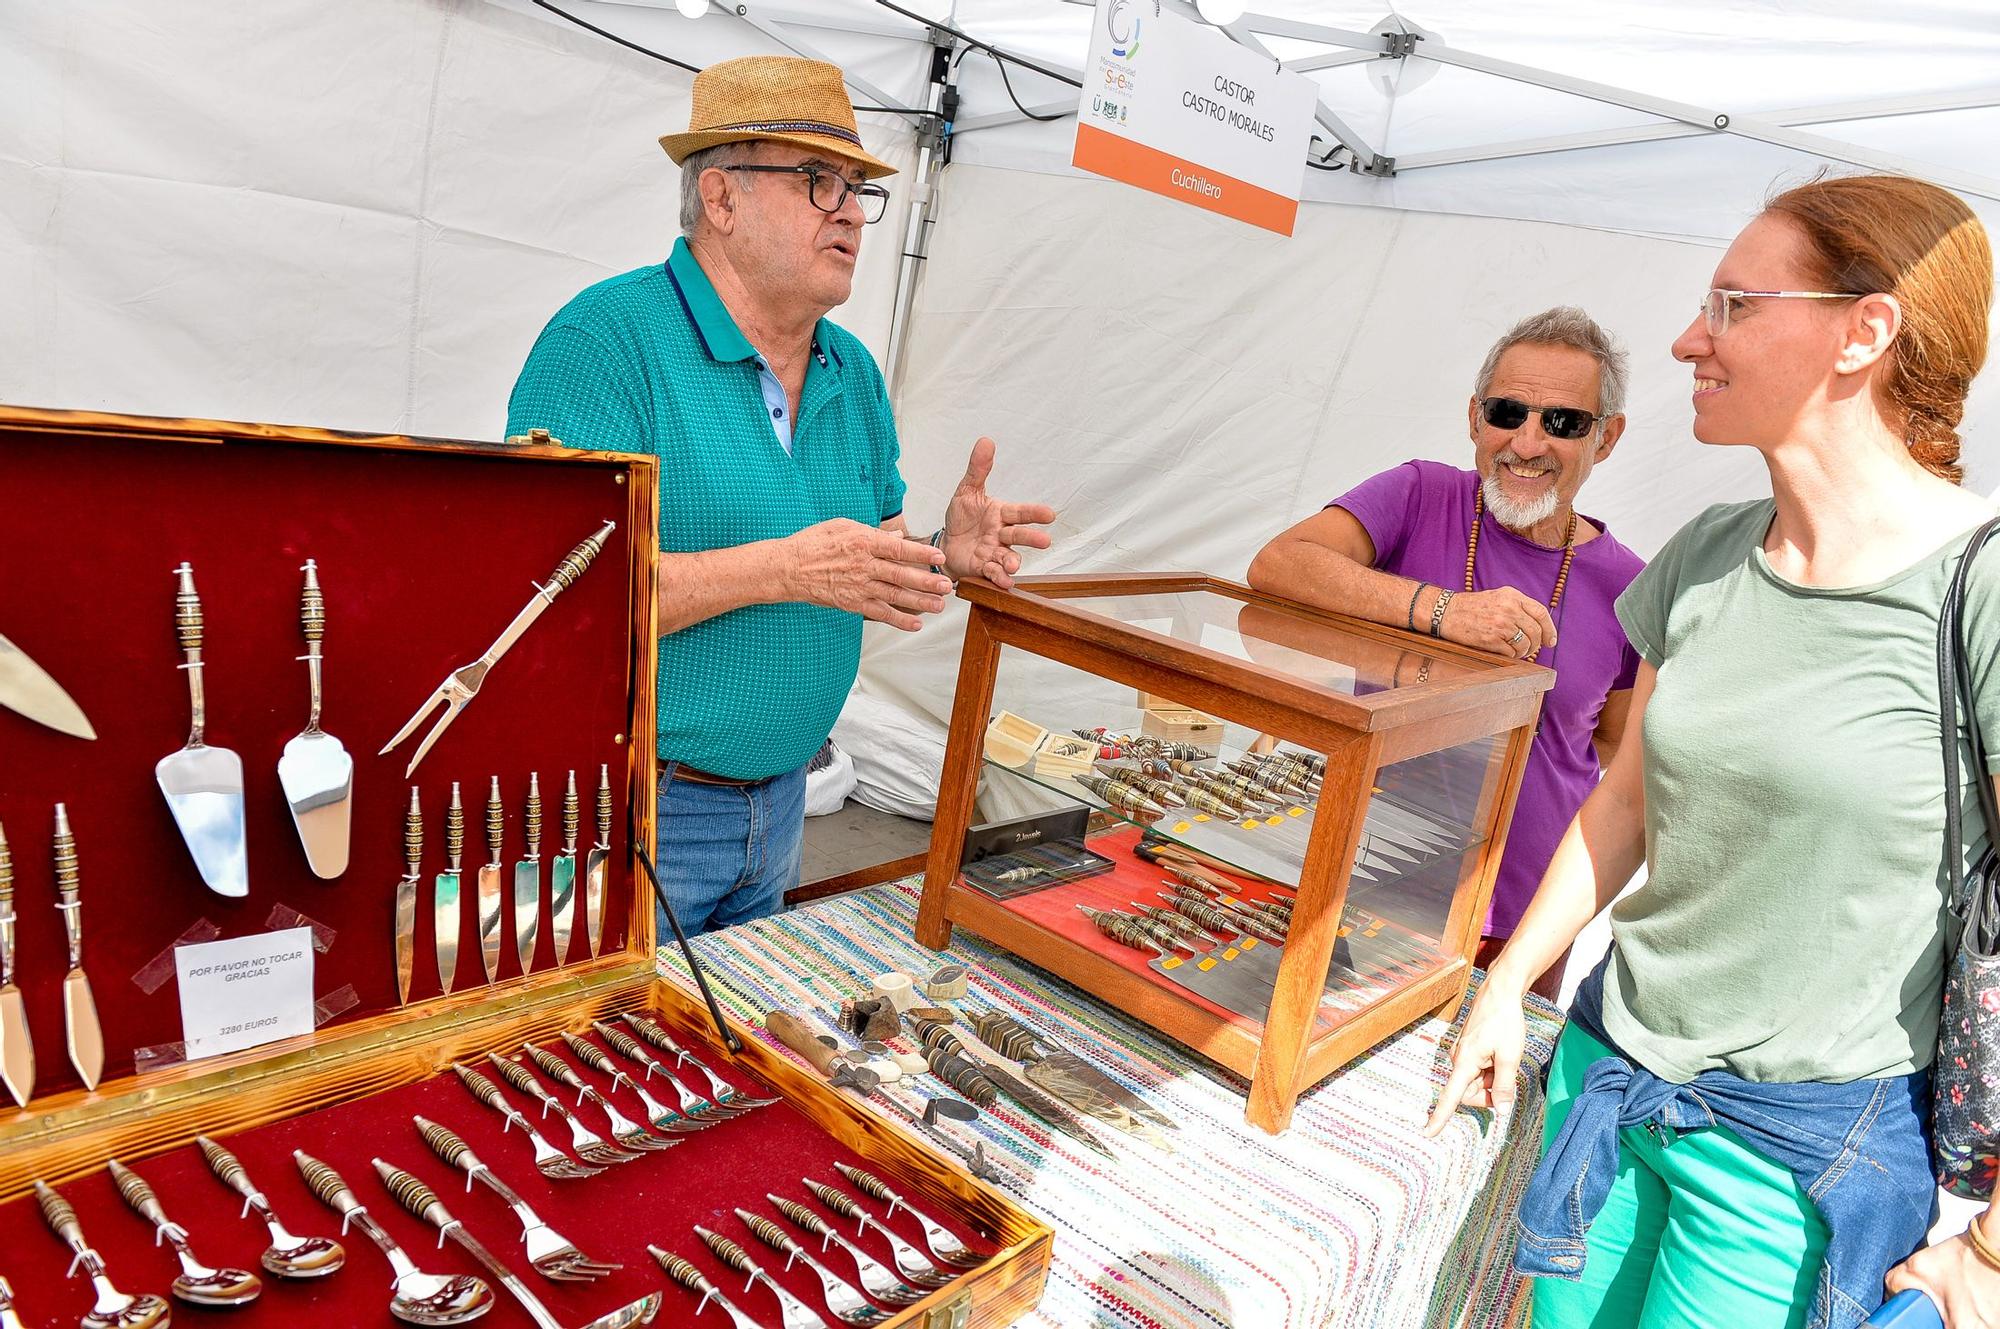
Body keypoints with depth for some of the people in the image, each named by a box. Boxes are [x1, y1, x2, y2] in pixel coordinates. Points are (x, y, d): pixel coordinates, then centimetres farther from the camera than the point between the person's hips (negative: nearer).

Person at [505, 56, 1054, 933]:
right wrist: (781, 569, -29)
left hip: (778, 801, 7)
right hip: (632, 804, -7)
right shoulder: (610, 340, -17)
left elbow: (871, 579, 12)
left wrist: (944, 557, -10)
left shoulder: (853, 374, 7)